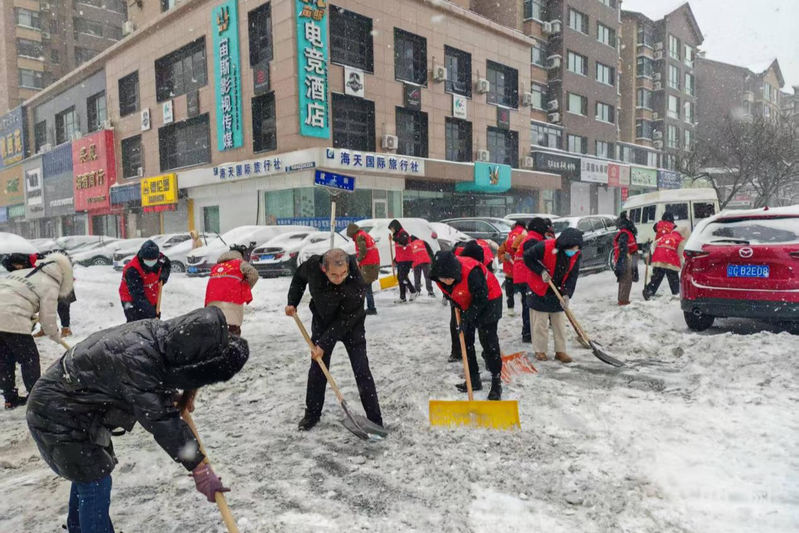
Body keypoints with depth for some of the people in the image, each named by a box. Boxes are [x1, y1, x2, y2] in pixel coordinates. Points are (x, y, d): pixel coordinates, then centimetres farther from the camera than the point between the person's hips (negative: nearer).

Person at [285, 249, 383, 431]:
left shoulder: (356, 284, -39)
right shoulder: (313, 265, -28)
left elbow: (345, 320, -30)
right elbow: (299, 277, -2)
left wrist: (324, 344, -28)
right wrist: (292, 302, -6)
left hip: (351, 325, -3)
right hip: (322, 321, 3)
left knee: (361, 370, -7)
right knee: (317, 368, 8)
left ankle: (375, 420, 3)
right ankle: (312, 414, 26)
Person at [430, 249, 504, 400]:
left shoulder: (471, 272, -39)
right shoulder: (439, 275, -20)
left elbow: (481, 299, -28)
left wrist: (467, 318, -26)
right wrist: (460, 309, -2)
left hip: (488, 300, -7)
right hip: (466, 304, 7)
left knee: (488, 341, -10)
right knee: (464, 340, 7)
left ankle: (496, 383, 1)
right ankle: (474, 379, 20)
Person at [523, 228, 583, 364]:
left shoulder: (576, 255, -11)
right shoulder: (545, 247, -27)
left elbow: (573, 275, -7)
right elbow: (527, 257, -16)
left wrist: (567, 294, -18)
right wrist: (541, 271, -23)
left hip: (557, 292, 5)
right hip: (539, 290, -5)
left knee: (559, 322, 9)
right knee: (540, 322, 2)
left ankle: (560, 351, 19)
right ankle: (540, 351, 16)